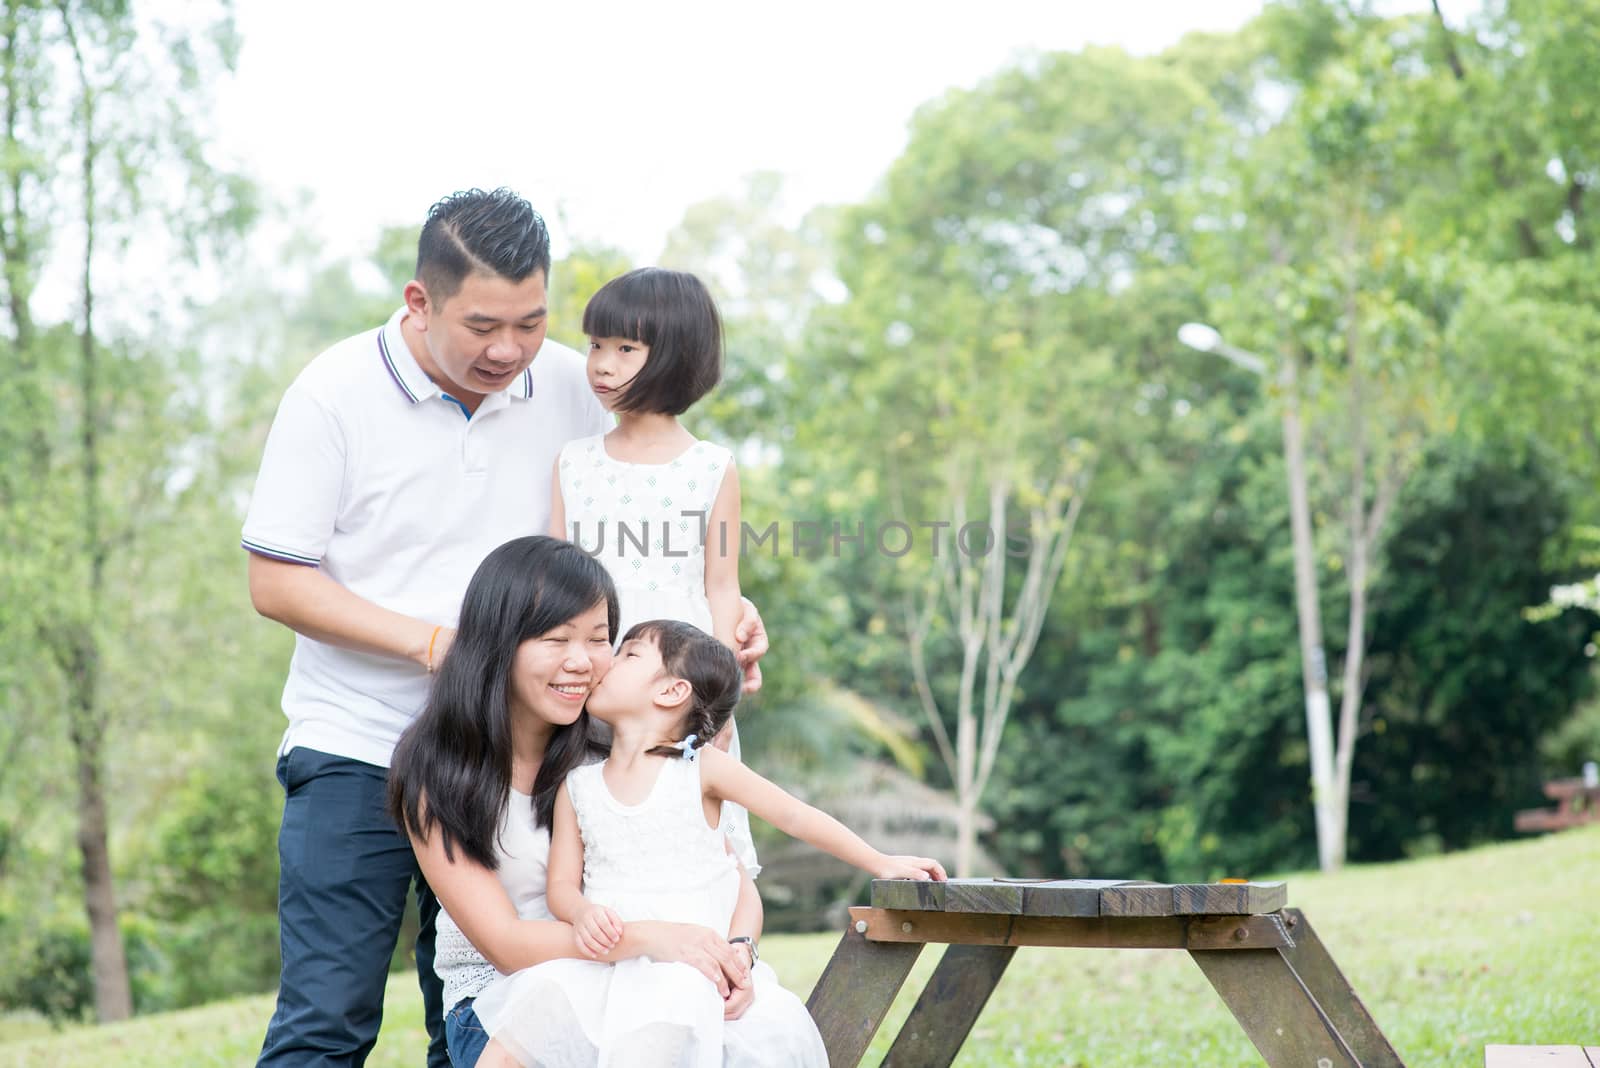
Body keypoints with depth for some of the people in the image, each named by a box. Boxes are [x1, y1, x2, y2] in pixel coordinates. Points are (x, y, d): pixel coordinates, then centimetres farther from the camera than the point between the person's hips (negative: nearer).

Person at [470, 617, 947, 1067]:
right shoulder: (577, 786, 12)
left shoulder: (702, 767, 3)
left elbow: (795, 815, 6)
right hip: (604, 963, 3)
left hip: (686, 964, -3)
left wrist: (882, 864, 7)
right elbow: (562, 884, 9)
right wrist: (582, 914, -14)